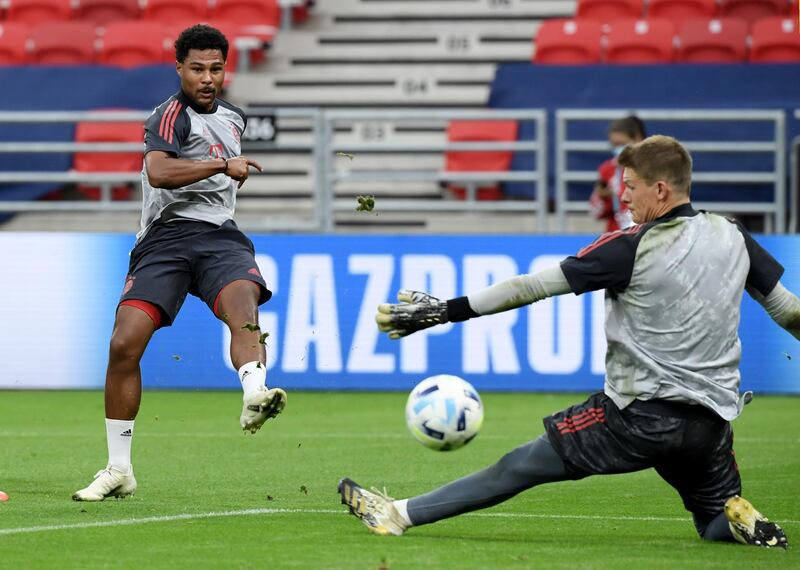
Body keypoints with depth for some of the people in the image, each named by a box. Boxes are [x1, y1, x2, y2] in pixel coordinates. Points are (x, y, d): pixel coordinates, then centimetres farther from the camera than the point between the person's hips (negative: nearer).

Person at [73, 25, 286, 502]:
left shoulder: (233, 118, 20)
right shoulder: (172, 115, -3)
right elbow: (158, 171, -24)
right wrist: (223, 165, -24)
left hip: (220, 237, 4)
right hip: (166, 238, -4)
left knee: (243, 301, -32)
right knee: (125, 343, -14)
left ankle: (255, 396, -59)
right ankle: (119, 470, -1)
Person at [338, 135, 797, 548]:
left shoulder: (632, 249, -12)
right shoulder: (733, 237, 3)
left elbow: (532, 287, -12)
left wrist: (445, 311, -9)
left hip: (638, 416, -4)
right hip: (712, 422, 4)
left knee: (518, 468, 4)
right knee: (719, 524, 23)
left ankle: (399, 514, 6)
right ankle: (742, 521, -9)